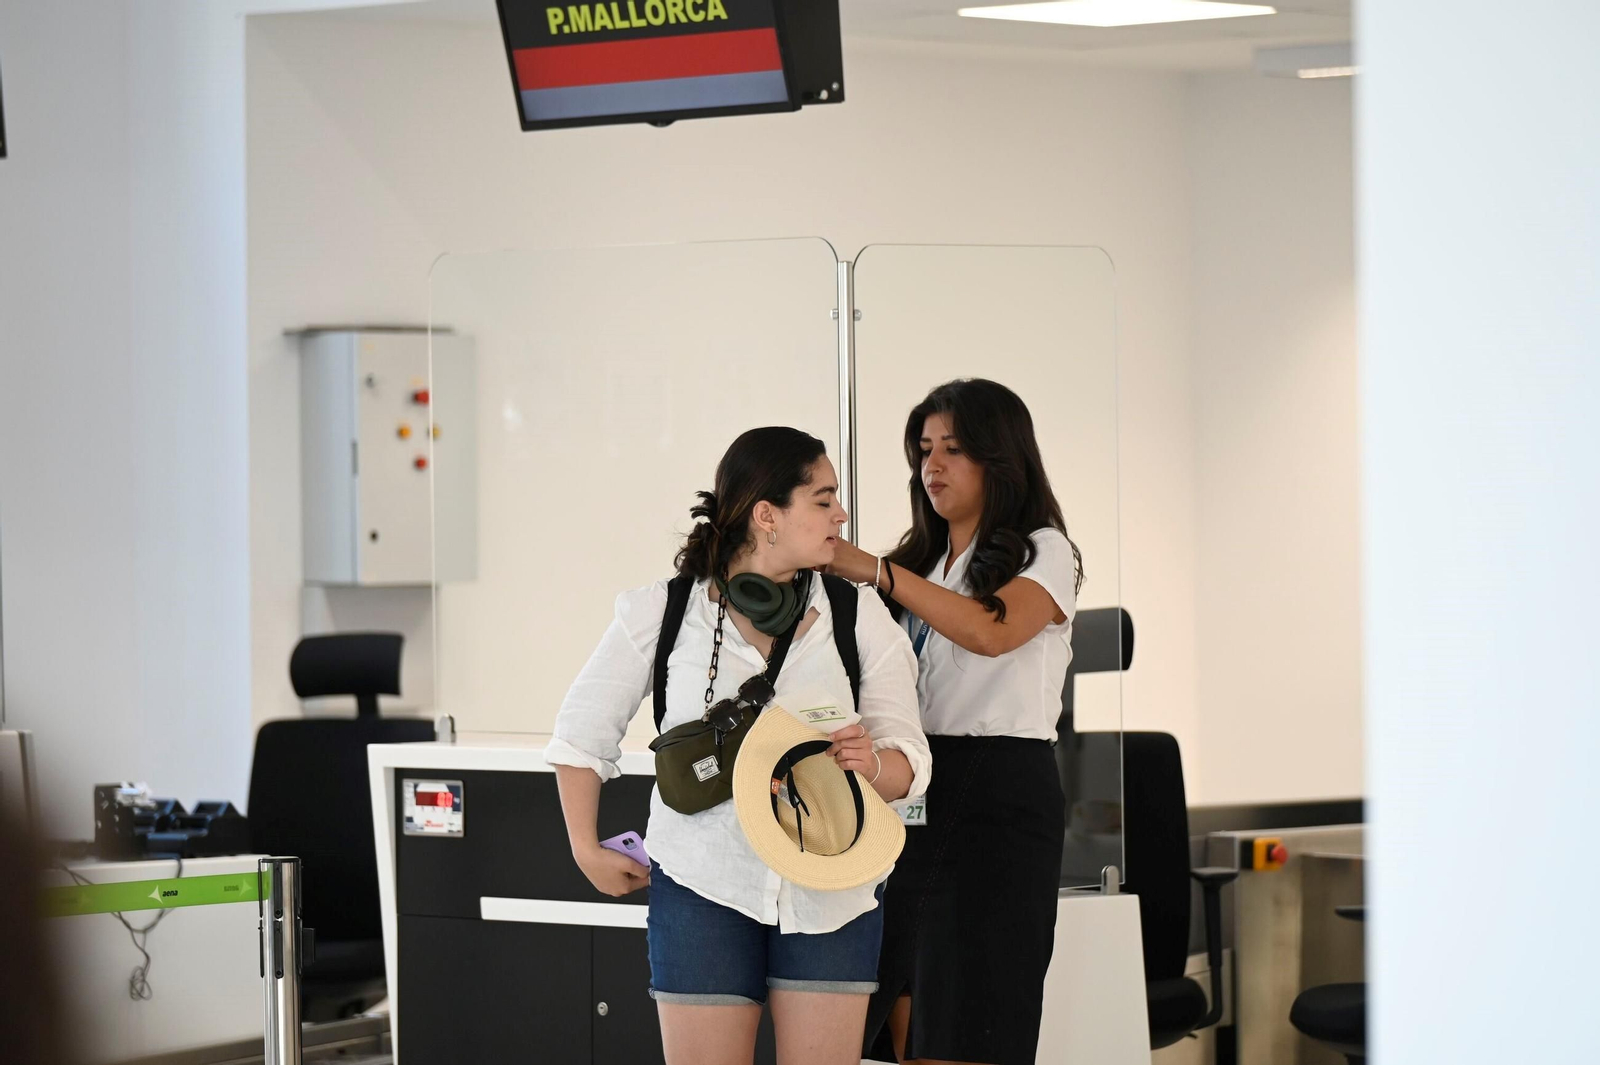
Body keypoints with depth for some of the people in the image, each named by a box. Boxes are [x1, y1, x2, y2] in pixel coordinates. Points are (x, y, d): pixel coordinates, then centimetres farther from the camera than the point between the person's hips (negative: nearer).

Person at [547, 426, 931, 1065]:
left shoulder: (861, 617, 2)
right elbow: (582, 733, 12)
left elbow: (909, 764, -1)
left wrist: (873, 765, -23)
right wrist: (586, 850, 7)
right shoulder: (663, 615, -1)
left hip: (832, 890, 1)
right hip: (704, 886, -1)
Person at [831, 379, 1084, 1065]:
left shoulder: (1043, 553, 1)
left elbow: (990, 630, -21)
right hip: (914, 791, 6)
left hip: (999, 795, -6)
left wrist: (871, 569, -23)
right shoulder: (922, 563, 20)